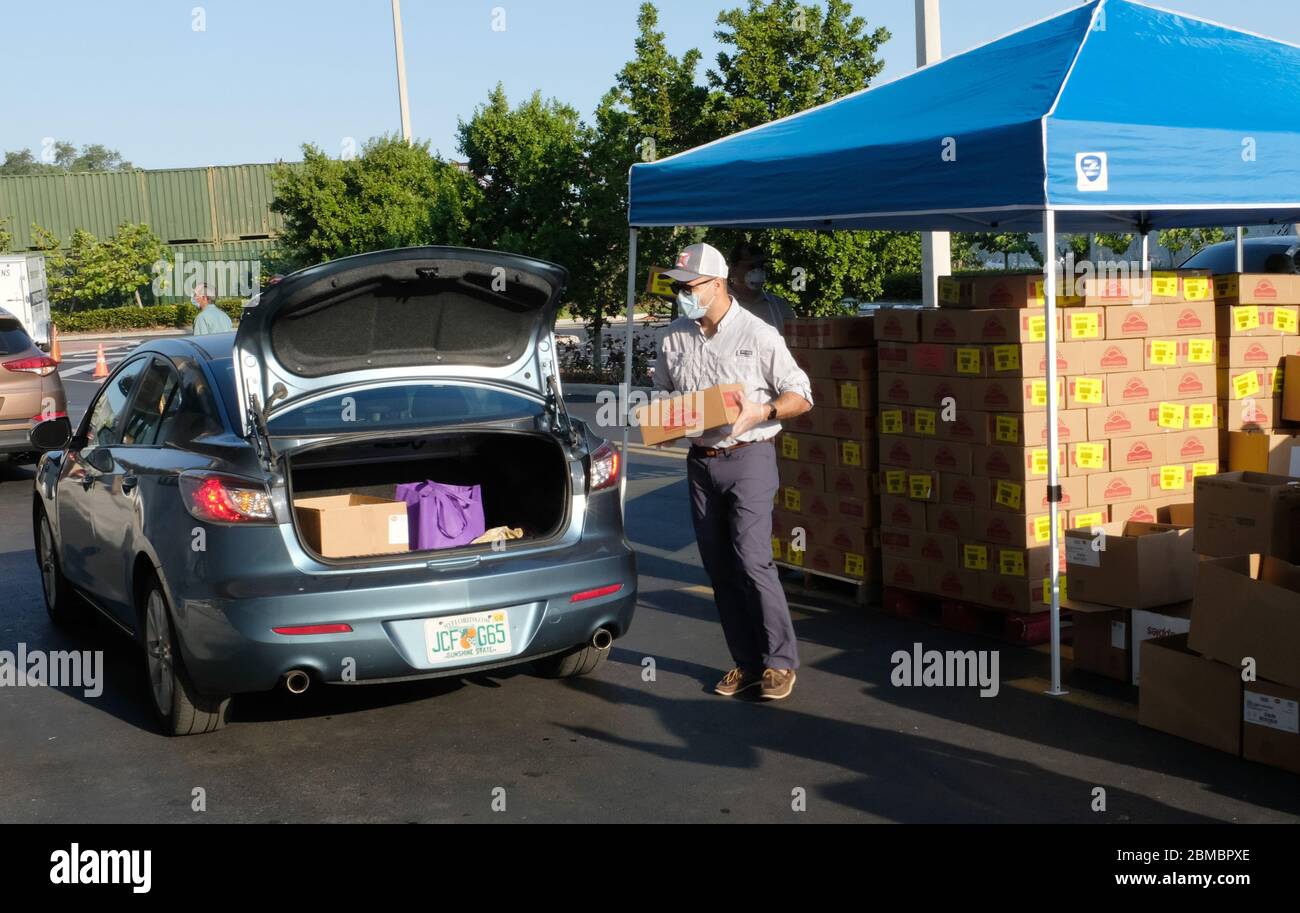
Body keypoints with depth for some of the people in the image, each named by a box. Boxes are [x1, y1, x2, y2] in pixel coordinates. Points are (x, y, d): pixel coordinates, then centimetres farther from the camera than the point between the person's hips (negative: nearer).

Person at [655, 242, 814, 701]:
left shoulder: (758, 334, -7)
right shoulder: (672, 338, 7)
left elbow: (800, 395, -3)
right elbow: (662, 394, 20)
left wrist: (760, 412, -21)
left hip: (748, 458, -5)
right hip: (701, 461, 5)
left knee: (752, 560, -14)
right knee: (719, 568, 7)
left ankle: (780, 661, -2)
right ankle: (746, 662, 18)